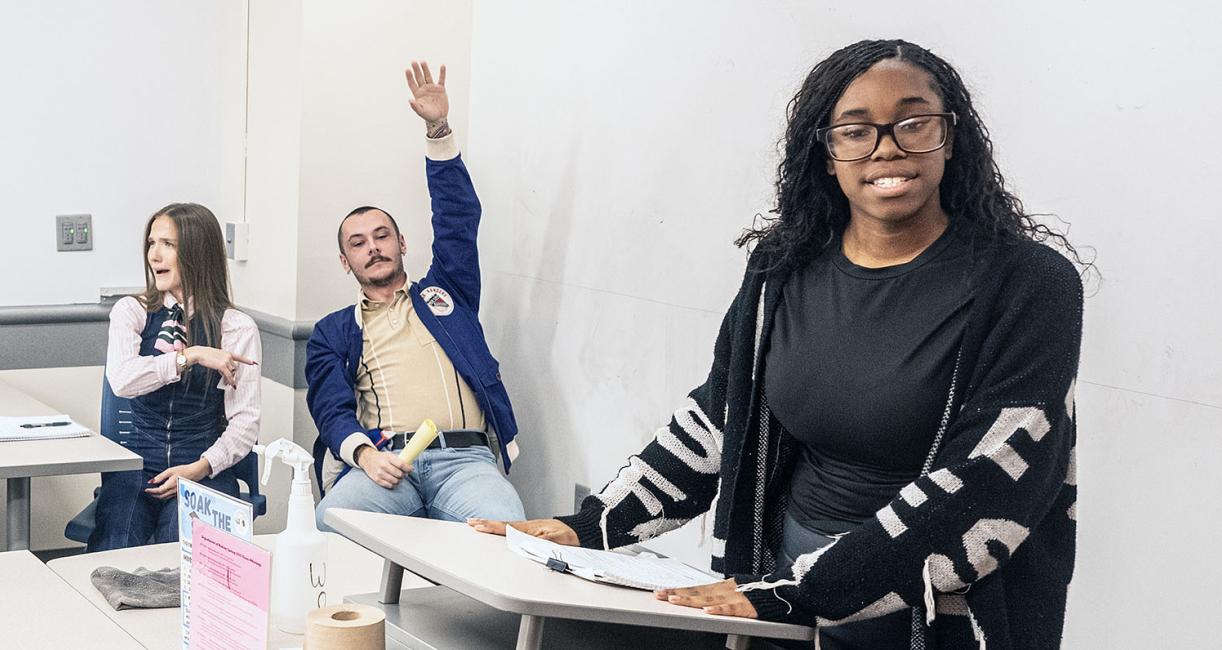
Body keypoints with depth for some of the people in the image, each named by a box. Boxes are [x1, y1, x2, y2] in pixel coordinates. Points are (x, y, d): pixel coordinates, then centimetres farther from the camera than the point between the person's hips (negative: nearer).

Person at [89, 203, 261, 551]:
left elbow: (245, 421, -2)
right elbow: (121, 379, -12)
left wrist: (200, 468, -15)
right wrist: (190, 355, -15)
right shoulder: (131, 311, 9)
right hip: (136, 462, 2)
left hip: (205, 470, -2)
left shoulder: (237, 327, 2)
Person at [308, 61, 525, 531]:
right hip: (383, 462, 0)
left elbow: (458, 218, 18)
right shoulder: (333, 332, 24)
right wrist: (364, 453, -15)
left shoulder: (445, 294, 28)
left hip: (464, 457, 0)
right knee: (328, 523, -34)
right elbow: (332, 409, 8)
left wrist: (439, 130, 6)